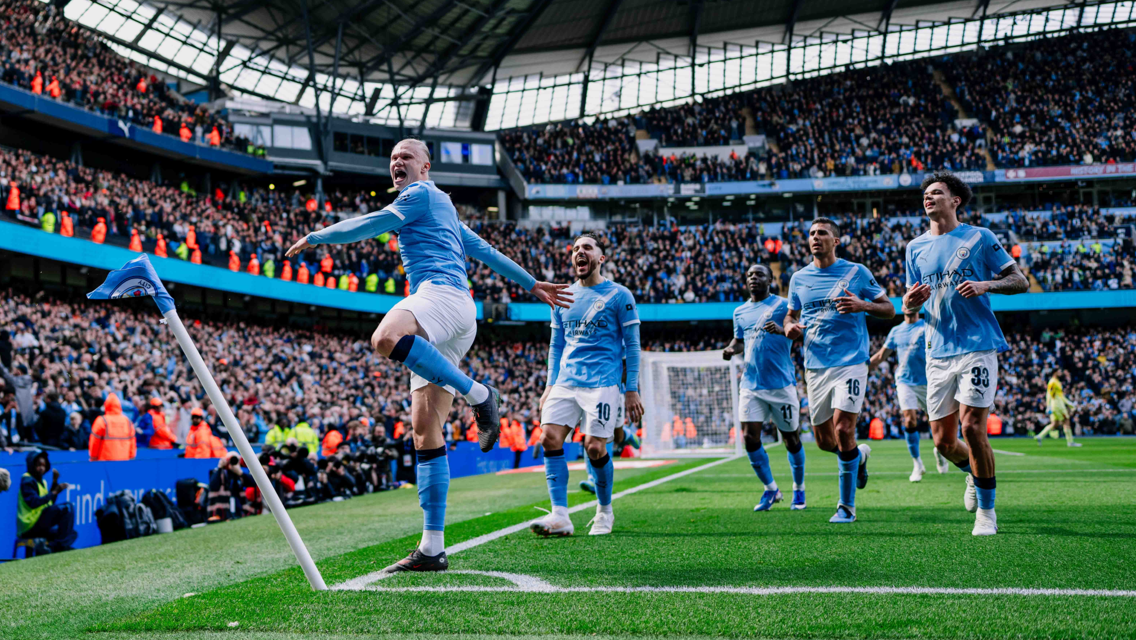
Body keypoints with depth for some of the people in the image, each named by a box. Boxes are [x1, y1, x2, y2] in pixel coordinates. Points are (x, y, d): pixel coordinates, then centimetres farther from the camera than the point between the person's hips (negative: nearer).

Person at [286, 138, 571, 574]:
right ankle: (432, 549, -5)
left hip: (444, 292, -10)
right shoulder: (441, 210, 35)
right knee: (425, 430, -1)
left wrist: (314, 238, 16)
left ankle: (477, 392, -29)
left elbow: (368, 225, 4)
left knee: (386, 337, -40)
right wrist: (532, 285, 43)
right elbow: (485, 251, 39)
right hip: (436, 332, 10)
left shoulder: (423, 194, 7)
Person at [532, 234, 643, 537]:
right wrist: (551, 384, 13)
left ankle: (604, 511, 16)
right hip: (565, 382, 5)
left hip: (601, 383, -5)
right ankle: (560, 516, -12)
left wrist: (632, 391, -4)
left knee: (594, 448, -9)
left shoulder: (619, 295, 1)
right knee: (549, 438, -12)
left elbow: (632, 346, 1)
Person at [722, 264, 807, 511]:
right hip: (751, 385, 4)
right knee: (750, 437, -7)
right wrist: (731, 349, 5)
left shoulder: (783, 305, -3)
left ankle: (799, 489, 26)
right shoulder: (740, 312, 13)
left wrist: (782, 330, -31)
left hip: (781, 384, -4)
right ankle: (771, 489, 11)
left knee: (791, 439, 6)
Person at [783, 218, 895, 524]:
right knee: (824, 440, 5)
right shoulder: (799, 278, 11)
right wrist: (789, 327, -1)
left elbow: (889, 310, 6)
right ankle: (859, 455, 40)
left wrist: (863, 306, -15)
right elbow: (791, 315, 23)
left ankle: (847, 506, -4)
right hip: (815, 366, 4)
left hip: (850, 361, -4)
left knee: (843, 429, -16)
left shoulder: (857, 272, 2)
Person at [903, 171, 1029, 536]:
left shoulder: (979, 238, 2)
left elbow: (1020, 281, 3)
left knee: (972, 428, -13)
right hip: (938, 352, 4)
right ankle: (973, 472, 37)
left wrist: (985, 285, -16)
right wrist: (910, 302, -7)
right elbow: (909, 305, 18)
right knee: (943, 440, 3)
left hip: (978, 346, -4)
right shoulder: (916, 247, 13)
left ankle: (986, 511, 4)